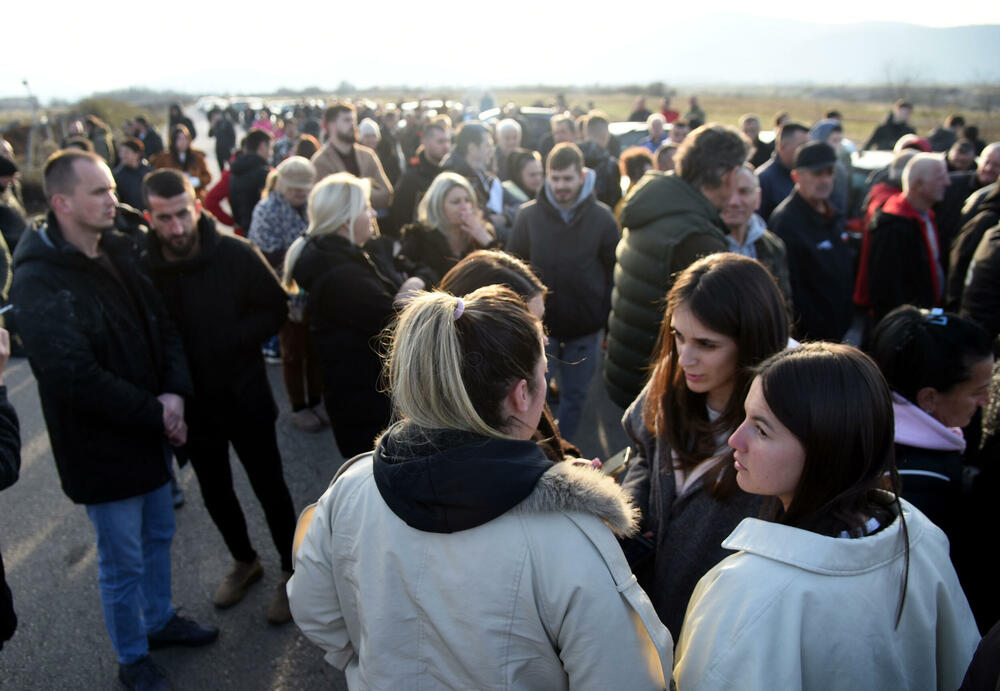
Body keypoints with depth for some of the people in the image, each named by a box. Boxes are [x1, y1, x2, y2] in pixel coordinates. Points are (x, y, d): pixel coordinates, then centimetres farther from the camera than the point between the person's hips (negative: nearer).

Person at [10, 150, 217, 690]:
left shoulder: (117, 256, 3)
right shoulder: (38, 282, -21)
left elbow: (162, 327, 5)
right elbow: (75, 377, -27)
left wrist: (174, 391, -13)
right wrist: (156, 413, -20)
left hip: (150, 431, 7)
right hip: (102, 448, -7)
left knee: (158, 535, 23)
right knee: (122, 562, 10)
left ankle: (159, 619, 47)